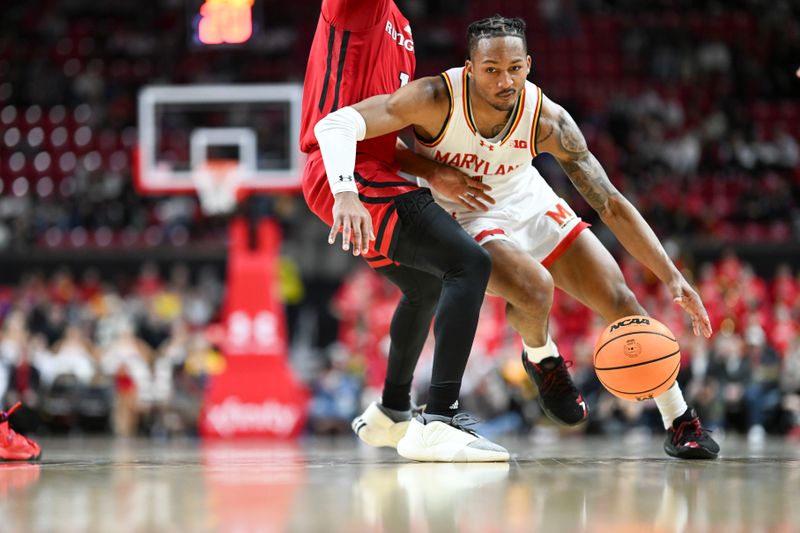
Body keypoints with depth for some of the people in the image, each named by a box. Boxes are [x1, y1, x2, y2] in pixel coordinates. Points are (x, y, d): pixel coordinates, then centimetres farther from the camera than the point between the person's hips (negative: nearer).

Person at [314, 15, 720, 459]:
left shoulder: (546, 119, -23)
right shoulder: (437, 99, -31)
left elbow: (610, 204, -18)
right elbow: (335, 124, -35)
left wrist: (673, 277, -24)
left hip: (531, 206, 4)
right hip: (464, 218, -3)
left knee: (619, 298, -4)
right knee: (535, 288, -31)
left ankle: (680, 424, 12)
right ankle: (540, 359, 5)